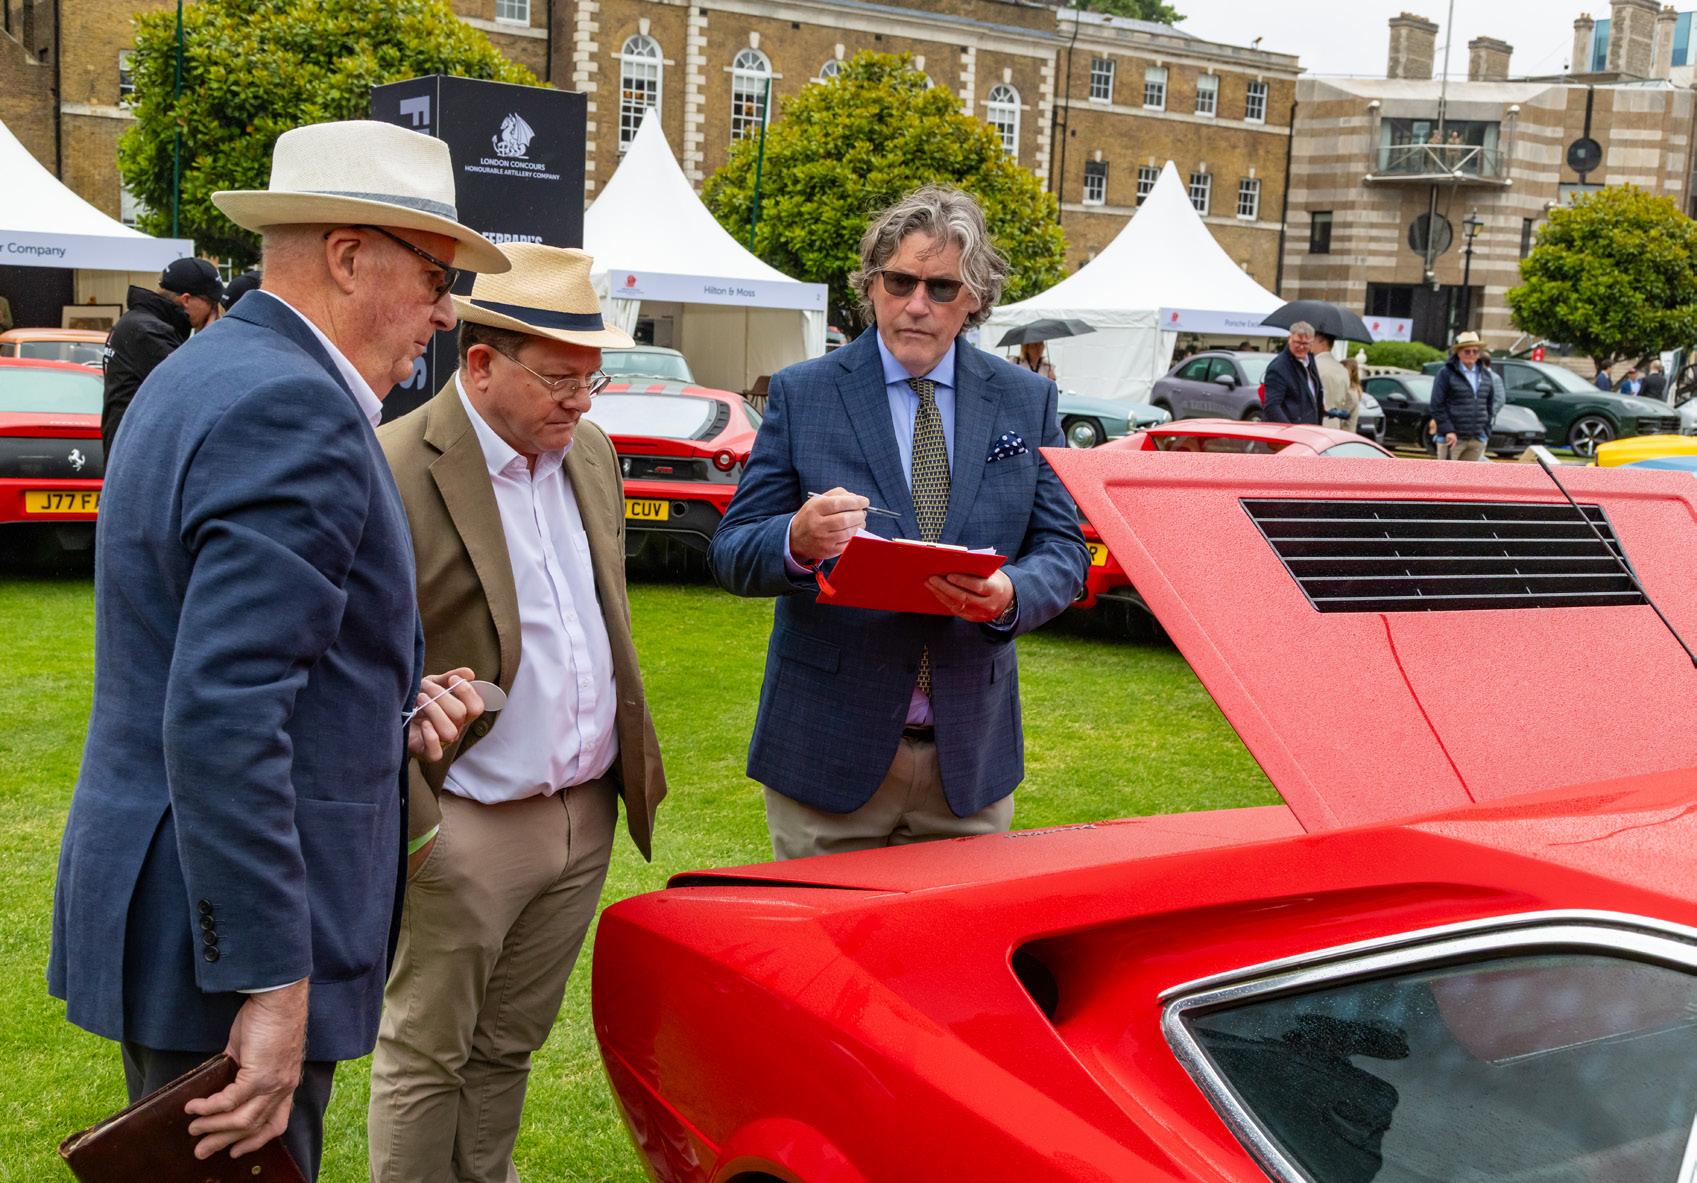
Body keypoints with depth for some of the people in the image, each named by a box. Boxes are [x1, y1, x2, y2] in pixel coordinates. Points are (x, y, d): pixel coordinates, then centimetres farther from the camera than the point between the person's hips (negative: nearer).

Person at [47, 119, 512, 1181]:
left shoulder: (209, 372, 12)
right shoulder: (297, 413, -20)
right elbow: (223, 720, -28)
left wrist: (390, 708, 5)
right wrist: (274, 989, -25)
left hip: (164, 903, 11)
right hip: (233, 933, -10)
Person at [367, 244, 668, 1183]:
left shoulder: (591, 455, 8)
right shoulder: (395, 471, -15)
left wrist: (634, 756, 17)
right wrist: (409, 820, -17)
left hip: (586, 816, 7)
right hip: (465, 829, -6)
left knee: (509, 1045, 19)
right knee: (426, 1056, 8)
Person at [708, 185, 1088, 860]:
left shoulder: (1028, 402, 6)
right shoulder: (800, 394, 0)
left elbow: (1064, 549, 4)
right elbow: (730, 553, -3)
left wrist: (1010, 595, -19)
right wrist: (797, 541, -26)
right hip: (829, 752, -2)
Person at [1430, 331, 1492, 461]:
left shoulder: (1485, 375, 13)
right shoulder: (1446, 374, -5)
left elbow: (1489, 404, 19)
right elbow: (1437, 406, -9)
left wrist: (1486, 430, 11)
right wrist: (1448, 431, -16)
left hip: (1477, 440, 5)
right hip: (1453, 437, -5)